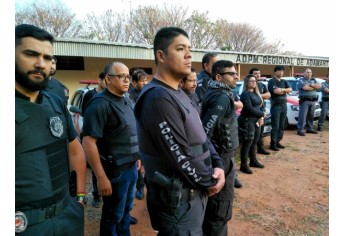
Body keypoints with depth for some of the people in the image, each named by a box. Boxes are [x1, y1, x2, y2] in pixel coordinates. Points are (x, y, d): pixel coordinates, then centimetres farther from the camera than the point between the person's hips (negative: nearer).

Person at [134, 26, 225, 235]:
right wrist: (209, 183, -10)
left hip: (193, 192, 9)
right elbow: (180, 156, -25)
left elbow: (201, 136, 11)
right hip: (178, 199, -9)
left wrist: (218, 165, -4)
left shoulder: (179, 94, 9)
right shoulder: (158, 98, -24)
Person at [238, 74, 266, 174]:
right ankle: (244, 165, 3)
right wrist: (262, 114, -8)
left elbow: (259, 106, 15)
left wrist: (261, 117, -2)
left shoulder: (256, 93, 15)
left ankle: (253, 161, 30)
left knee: (254, 142, 15)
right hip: (247, 120, -8)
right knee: (247, 143, -5)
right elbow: (250, 109, -19)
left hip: (256, 120, 8)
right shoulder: (245, 94, -11)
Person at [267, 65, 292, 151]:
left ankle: (278, 142, 19)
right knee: (275, 126, -6)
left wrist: (281, 89, -12)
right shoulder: (272, 81, -5)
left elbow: (290, 90, 2)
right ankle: (273, 144, 0)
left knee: (281, 126, 10)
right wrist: (284, 90, -3)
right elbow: (276, 91, -20)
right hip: (276, 106, -7)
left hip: (284, 105, 7)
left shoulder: (284, 81, 16)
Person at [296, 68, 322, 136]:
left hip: (313, 101, 6)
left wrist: (311, 85, -11)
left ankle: (310, 128, 21)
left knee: (311, 115, 12)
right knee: (302, 115, -9)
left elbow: (319, 86, 2)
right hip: (304, 101, -6)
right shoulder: (301, 80, -1)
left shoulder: (313, 80, 18)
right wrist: (314, 87, -2)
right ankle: (300, 130, -9)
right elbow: (305, 88, -18)